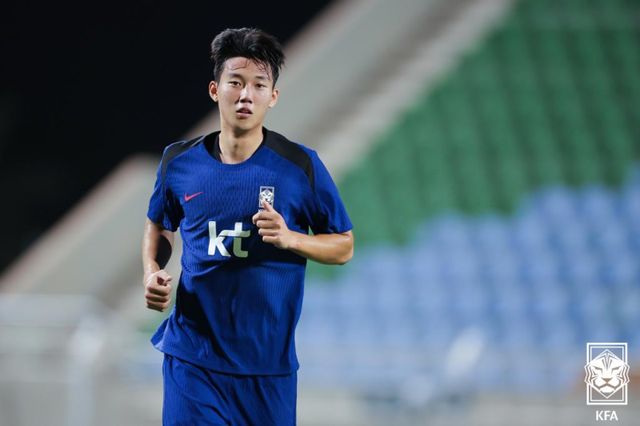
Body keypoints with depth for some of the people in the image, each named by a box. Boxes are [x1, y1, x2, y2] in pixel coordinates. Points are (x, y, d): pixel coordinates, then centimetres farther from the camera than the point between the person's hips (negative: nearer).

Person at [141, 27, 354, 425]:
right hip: (192, 358, 1)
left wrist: (290, 238, -17)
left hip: (269, 362, -1)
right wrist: (152, 272, 0)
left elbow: (343, 246, 2)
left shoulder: (301, 166, -6)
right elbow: (159, 225, 20)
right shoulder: (179, 161, 1)